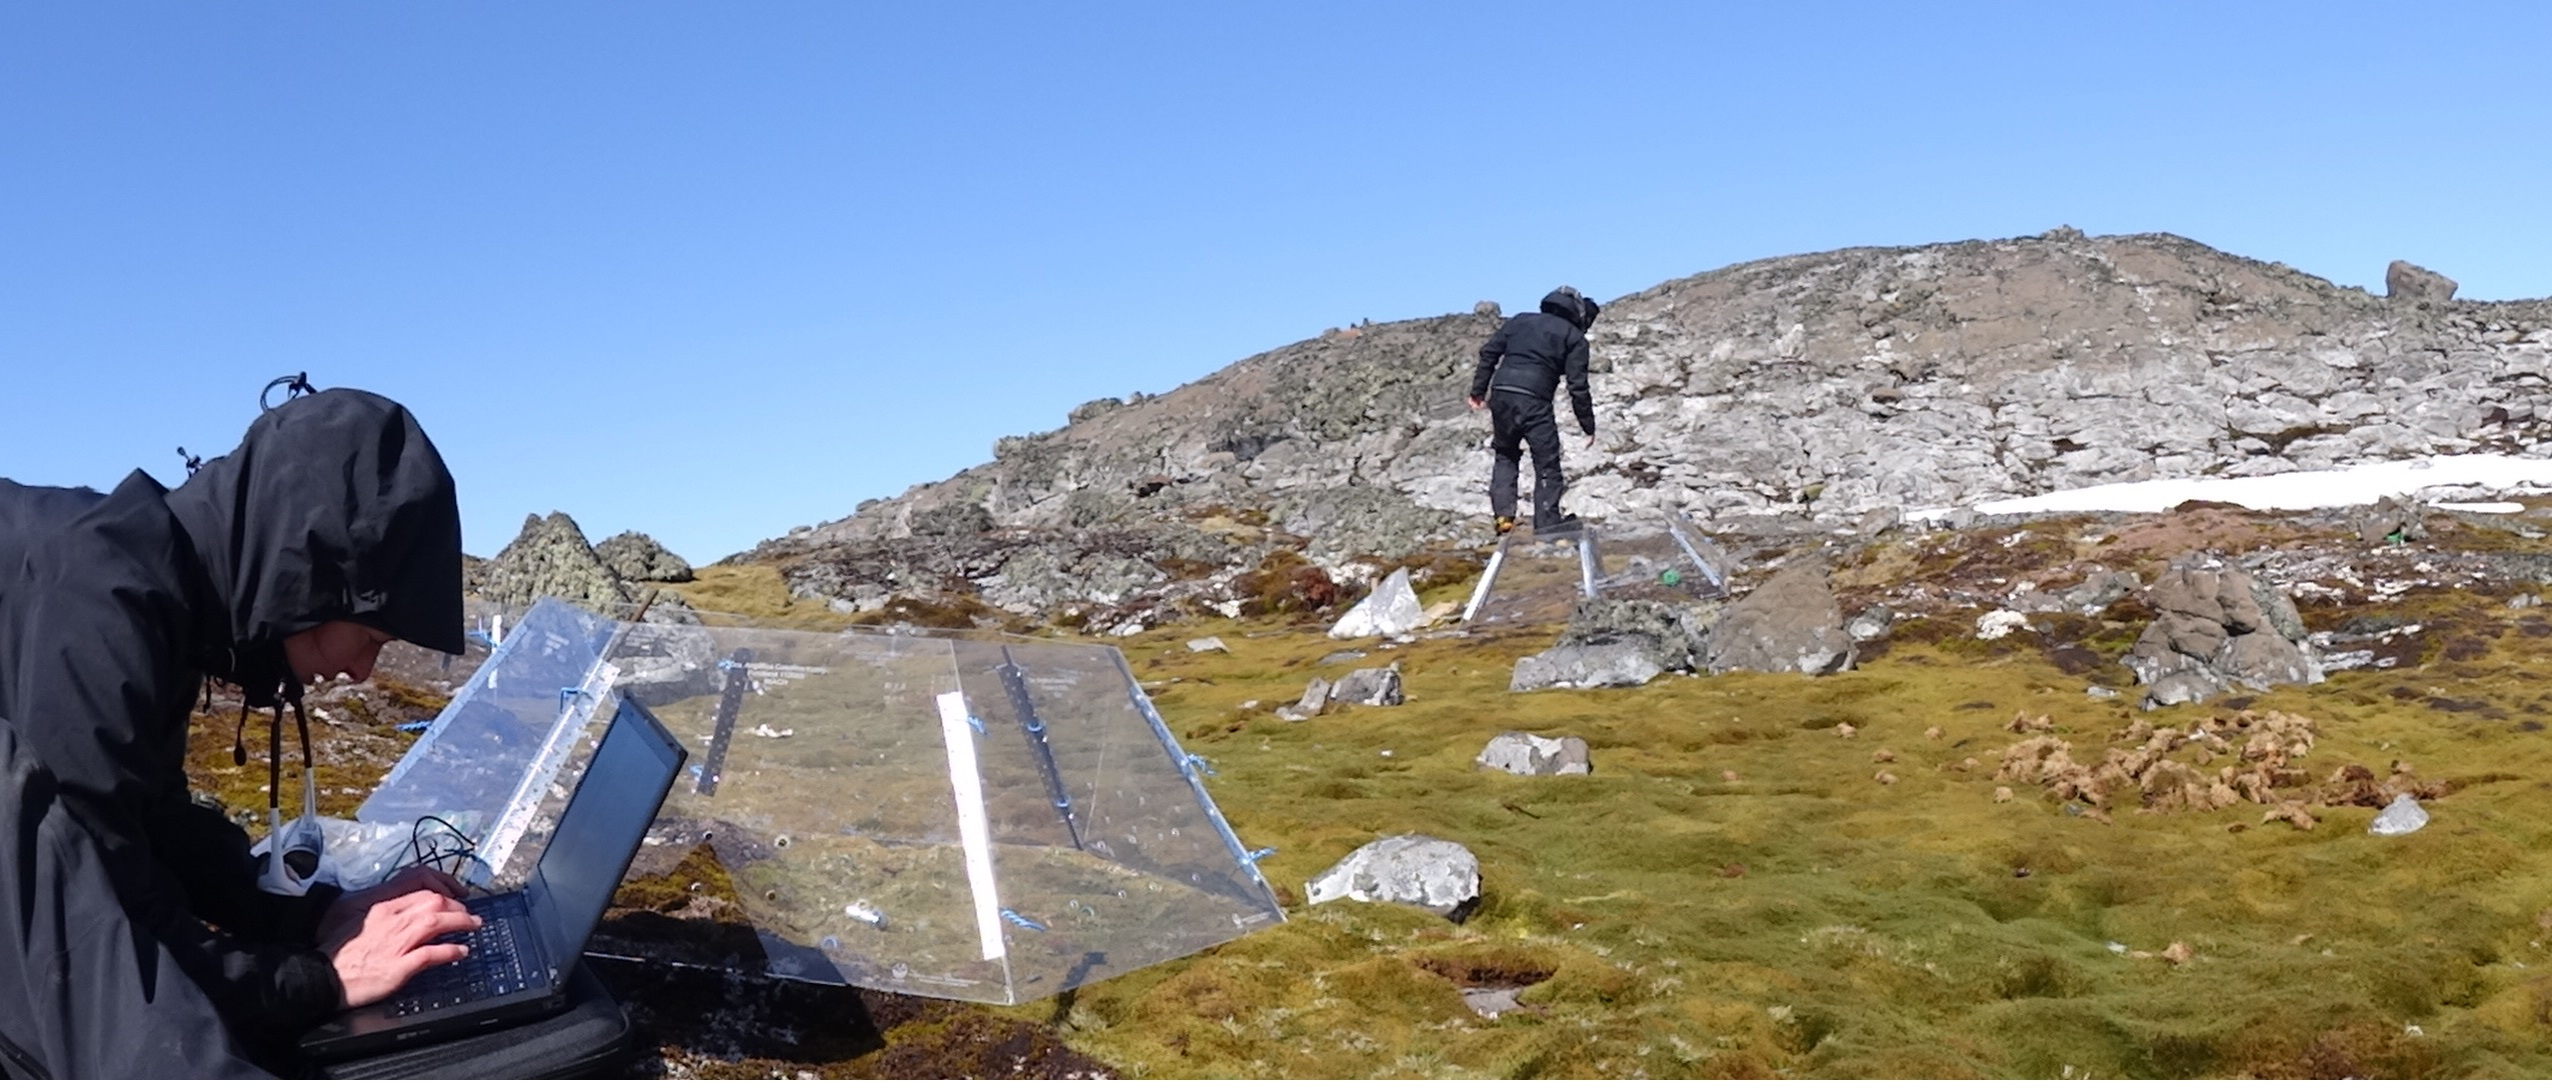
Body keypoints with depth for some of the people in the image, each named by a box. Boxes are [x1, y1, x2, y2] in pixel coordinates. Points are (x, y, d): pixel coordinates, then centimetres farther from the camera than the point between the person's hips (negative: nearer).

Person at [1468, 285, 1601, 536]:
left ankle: (1503, 514, 9)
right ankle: (1547, 522, 5)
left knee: (1505, 456, 21)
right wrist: (1588, 426, 8)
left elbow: (1489, 353, 13)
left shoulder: (1521, 320, 21)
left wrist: (1478, 390, 15)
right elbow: (1578, 386, 2)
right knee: (1547, 464, 7)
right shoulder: (1575, 337, 9)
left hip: (1501, 394, 4)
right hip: (1534, 400, -4)